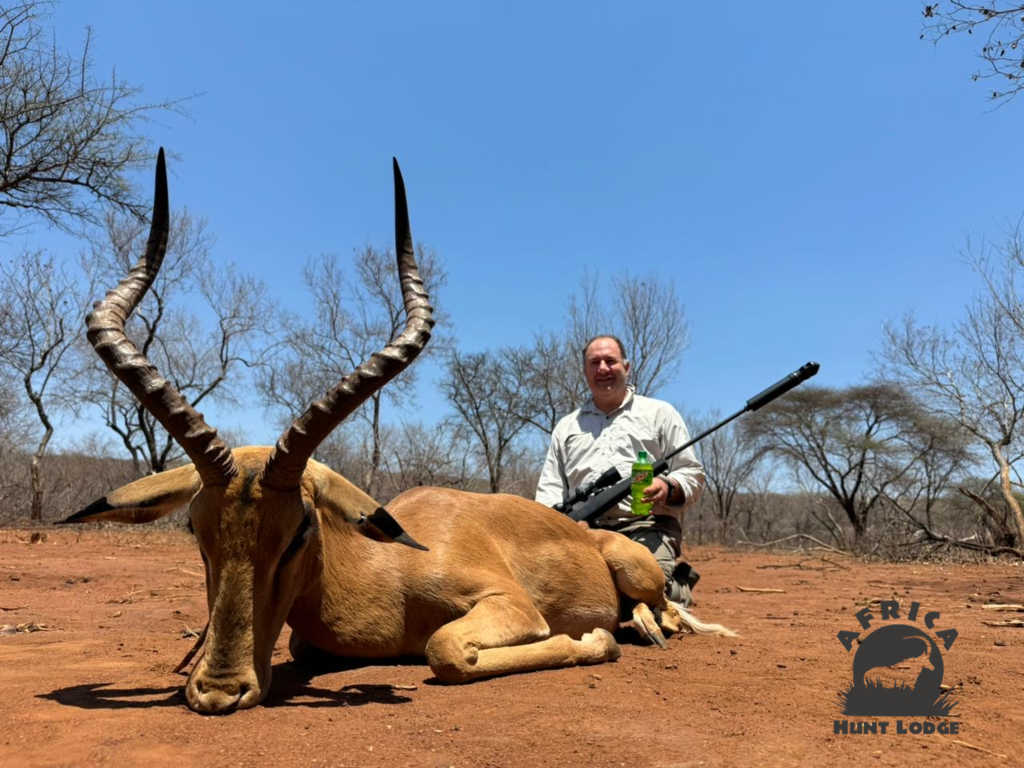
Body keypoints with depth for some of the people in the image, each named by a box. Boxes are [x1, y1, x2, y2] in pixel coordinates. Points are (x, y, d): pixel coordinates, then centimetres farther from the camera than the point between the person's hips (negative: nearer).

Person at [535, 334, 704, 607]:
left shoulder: (660, 413, 19)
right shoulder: (567, 426, 27)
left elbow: (693, 475, 12)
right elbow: (550, 488, 19)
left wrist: (669, 488, -12)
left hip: (646, 526, -3)